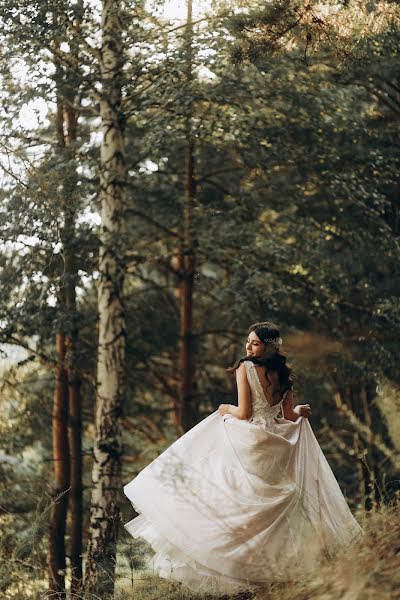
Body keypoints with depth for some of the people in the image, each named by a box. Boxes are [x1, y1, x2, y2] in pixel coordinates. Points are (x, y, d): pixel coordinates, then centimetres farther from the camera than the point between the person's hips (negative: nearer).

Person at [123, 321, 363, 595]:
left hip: (247, 443, -6)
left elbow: (244, 413, -14)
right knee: (269, 506, 12)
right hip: (274, 447, 6)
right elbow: (289, 416, 8)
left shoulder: (246, 368, -9)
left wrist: (225, 409, 7)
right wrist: (300, 411, 30)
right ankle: (269, 566, 13)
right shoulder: (283, 375, 7)